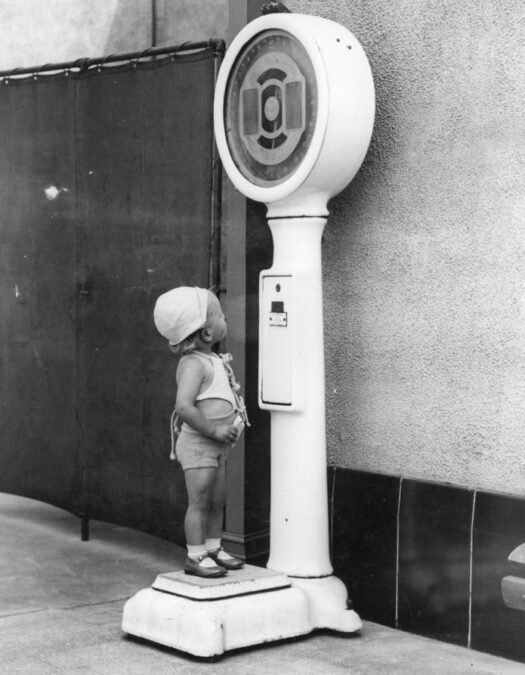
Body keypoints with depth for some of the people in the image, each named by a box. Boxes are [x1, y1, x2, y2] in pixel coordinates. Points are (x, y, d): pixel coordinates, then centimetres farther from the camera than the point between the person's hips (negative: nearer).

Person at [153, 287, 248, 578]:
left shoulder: (213, 361, 10)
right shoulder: (193, 364, -20)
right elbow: (183, 407, -31)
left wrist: (232, 423, 8)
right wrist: (213, 430, -25)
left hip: (216, 446, 9)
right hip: (197, 445, -9)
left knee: (218, 500, 16)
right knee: (200, 502, -3)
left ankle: (213, 549, 28)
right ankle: (195, 557, 5)